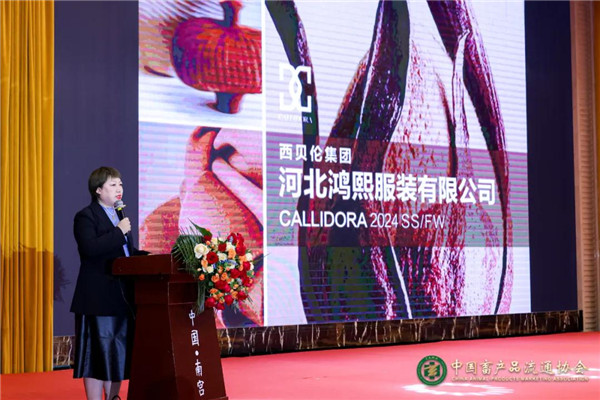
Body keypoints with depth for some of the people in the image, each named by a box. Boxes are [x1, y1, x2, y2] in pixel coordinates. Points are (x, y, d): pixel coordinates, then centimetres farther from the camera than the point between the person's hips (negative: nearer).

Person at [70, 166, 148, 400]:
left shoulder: (120, 216, 20)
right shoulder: (86, 217, -6)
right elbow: (89, 249, -23)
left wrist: (145, 256, 6)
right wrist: (119, 232, -19)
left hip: (122, 296, 8)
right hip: (98, 299, -8)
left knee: (120, 352, 12)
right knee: (97, 353, -4)